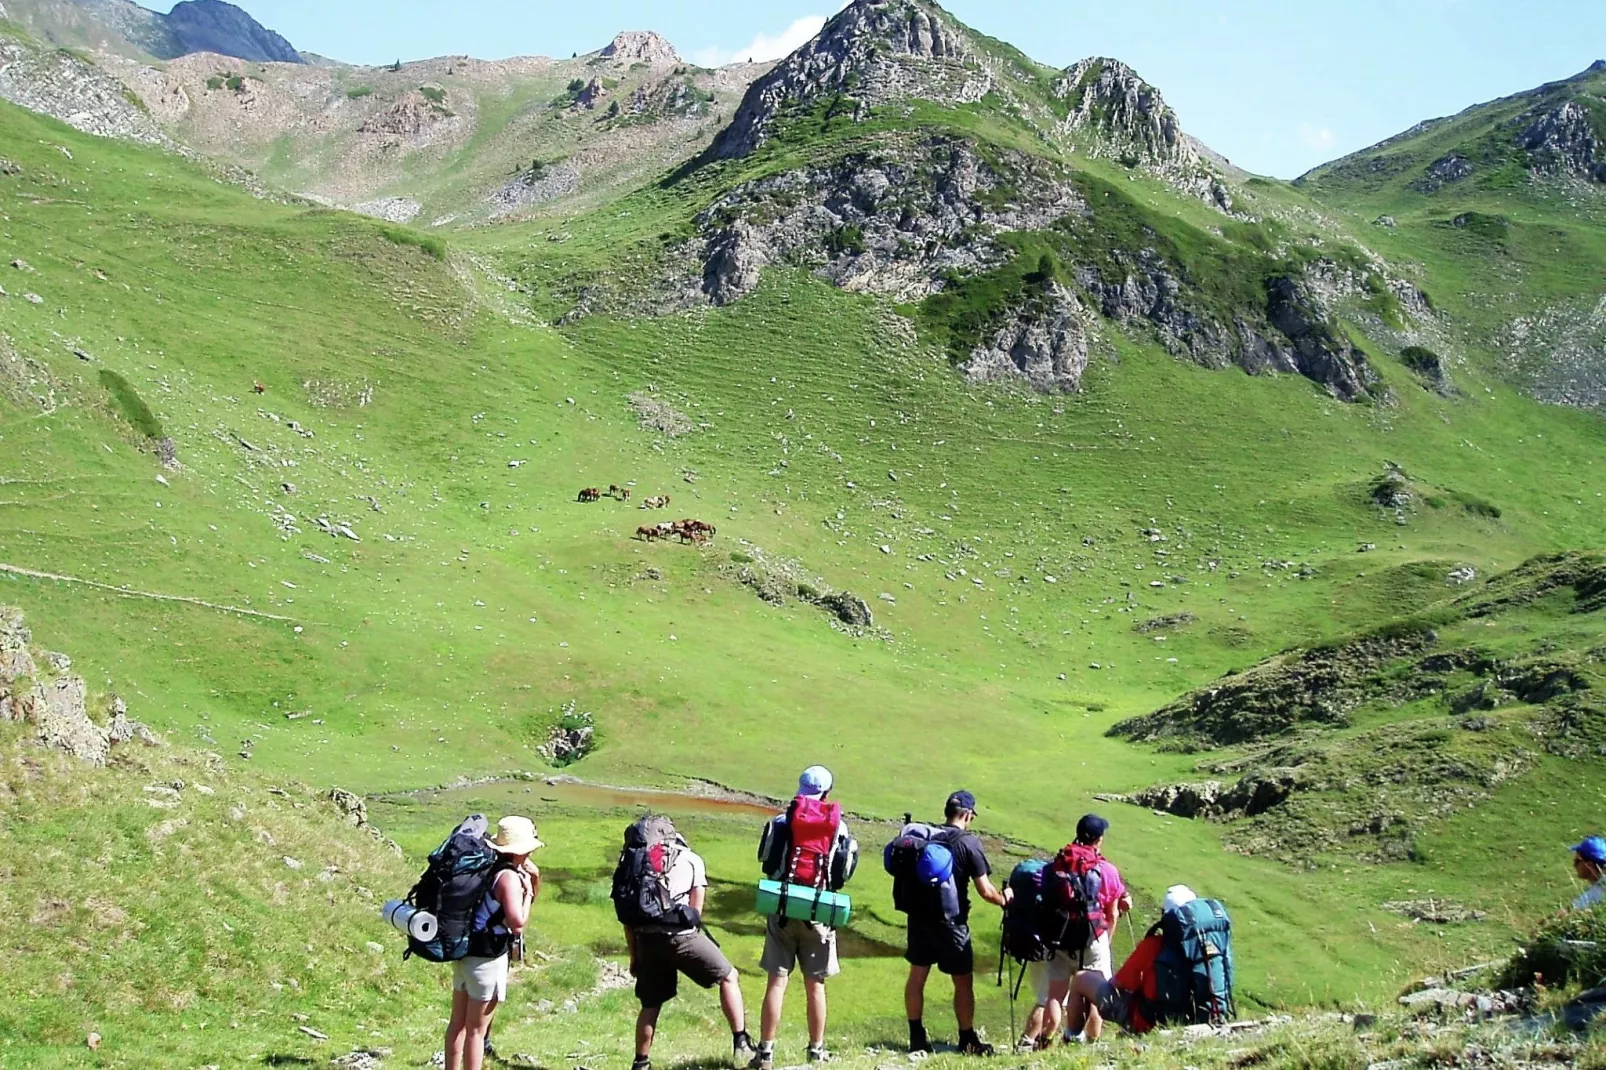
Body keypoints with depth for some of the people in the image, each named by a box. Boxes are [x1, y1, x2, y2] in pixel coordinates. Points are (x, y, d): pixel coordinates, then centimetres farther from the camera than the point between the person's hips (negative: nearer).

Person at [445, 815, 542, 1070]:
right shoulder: (509, 877, -19)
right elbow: (517, 921, -28)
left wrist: (533, 880, 7)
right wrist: (527, 891, -14)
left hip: (465, 952, 8)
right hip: (487, 959, -8)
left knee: (458, 1022, 17)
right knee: (477, 1028, 1)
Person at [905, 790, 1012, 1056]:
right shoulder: (969, 843, -11)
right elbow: (985, 890, -12)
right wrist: (1004, 898, 6)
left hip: (919, 916, 5)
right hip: (950, 921, -5)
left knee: (917, 976, 12)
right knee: (963, 981, 9)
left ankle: (917, 1038, 18)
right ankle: (968, 1041, 17)